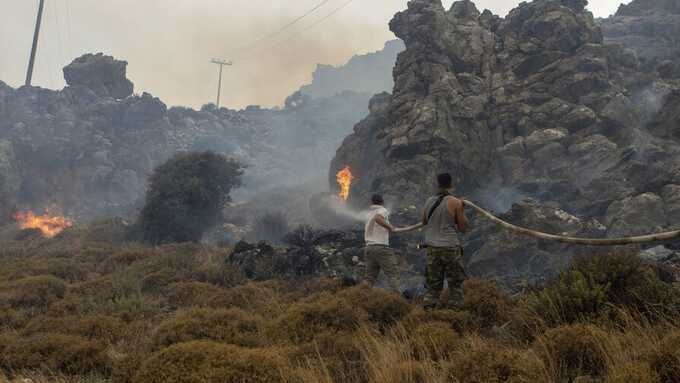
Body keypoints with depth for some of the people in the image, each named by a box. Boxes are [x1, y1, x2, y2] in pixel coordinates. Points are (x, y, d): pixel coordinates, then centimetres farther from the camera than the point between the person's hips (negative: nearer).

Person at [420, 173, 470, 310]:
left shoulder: (429, 202, 6)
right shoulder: (455, 202, -7)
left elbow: (424, 225, 17)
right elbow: (464, 227, -3)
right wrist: (462, 210, 9)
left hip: (432, 248, 4)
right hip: (450, 248, -4)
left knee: (432, 284, 9)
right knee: (456, 283, 6)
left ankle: (429, 306, 3)